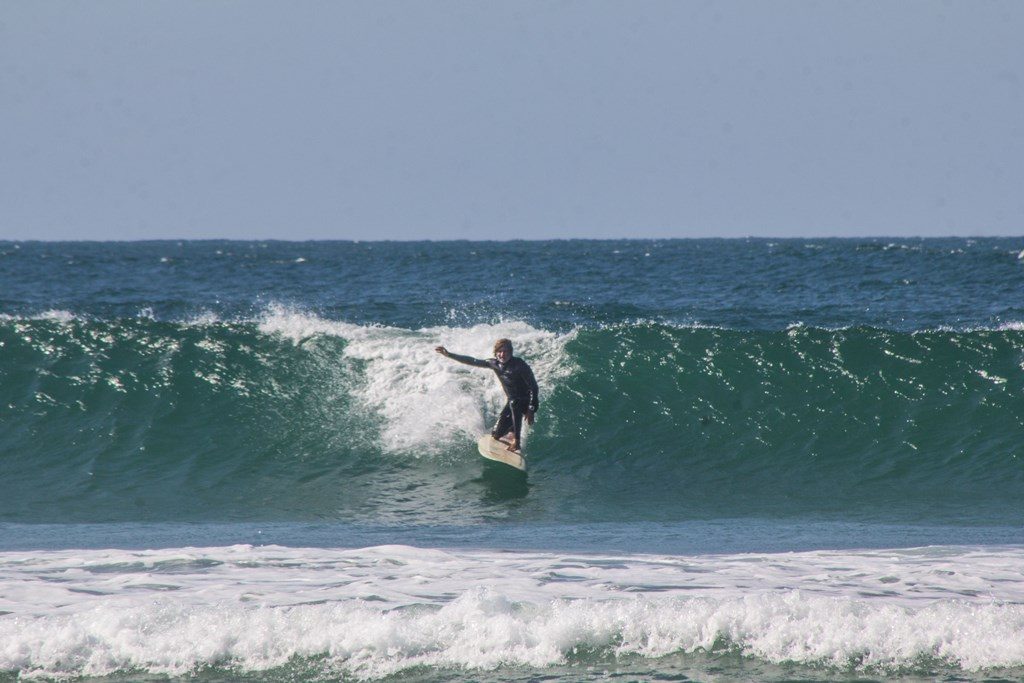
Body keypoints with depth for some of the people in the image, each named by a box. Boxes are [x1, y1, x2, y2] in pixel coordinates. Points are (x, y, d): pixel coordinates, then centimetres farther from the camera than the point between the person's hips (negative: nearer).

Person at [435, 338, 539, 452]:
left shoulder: (519, 365, -24)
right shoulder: (495, 363, -7)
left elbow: (534, 387, -22)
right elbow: (472, 361, 1)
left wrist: (531, 410, -27)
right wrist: (449, 355, -2)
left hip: (527, 401, -6)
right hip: (513, 403, 6)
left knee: (513, 403, -40)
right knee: (496, 435, 0)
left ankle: (516, 441, -31)